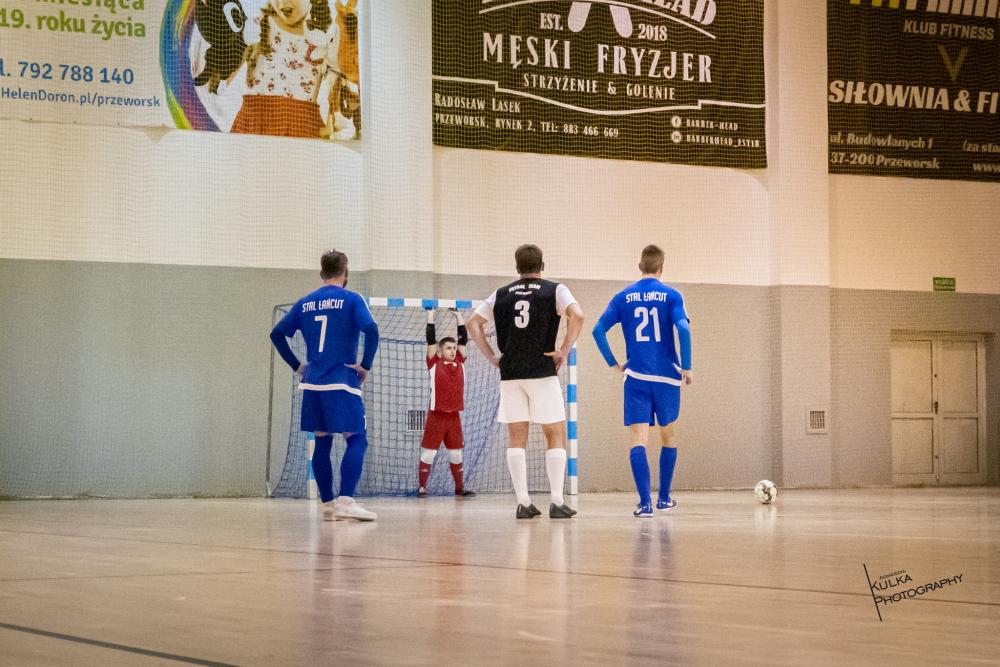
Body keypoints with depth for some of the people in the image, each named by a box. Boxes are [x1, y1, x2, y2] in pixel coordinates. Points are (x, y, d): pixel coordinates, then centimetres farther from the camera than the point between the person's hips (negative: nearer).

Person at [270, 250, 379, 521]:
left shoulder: (305, 303, 12)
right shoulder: (351, 299, -3)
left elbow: (277, 334, 12)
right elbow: (370, 329, -18)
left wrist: (297, 365, 15)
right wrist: (365, 365, -8)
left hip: (312, 383, 5)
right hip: (342, 382, -5)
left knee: (322, 443, 12)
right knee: (356, 440, -4)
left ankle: (328, 504, 13)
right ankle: (345, 500, -19)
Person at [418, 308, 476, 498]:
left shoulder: (460, 362, 8)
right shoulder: (434, 363, -2)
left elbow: (464, 338, 11)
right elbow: (431, 338, -6)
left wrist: (458, 314, 13)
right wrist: (430, 313, -2)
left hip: (454, 415, 4)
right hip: (436, 415, -4)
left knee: (456, 454, 10)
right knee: (428, 453, -2)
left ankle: (460, 488, 16)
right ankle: (422, 487, 2)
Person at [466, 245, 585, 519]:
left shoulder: (501, 294, 11)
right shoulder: (554, 290, 1)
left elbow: (473, 323, 7)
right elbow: (577, 315, -16)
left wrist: (491, 357, 8)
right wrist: (564, 351, -9)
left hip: (510, 374, 3)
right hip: (543, 372, -3)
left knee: (517, 438, 7)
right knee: (556, 435, 4)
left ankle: (523, 503, 3)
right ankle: (557, 502, -3)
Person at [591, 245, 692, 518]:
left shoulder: (623, 297, 5)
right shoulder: (671, 295, -1)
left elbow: (599, 330, -2)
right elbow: (683, 329, -15)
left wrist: (614, 363, 6)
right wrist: (686, 368, -7)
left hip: (636, 378, 0)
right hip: (667, 377, 0)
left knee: (638, 440, -2)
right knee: (668, 436, 18)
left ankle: (645, 502, -16)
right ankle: (664, 498, 24)